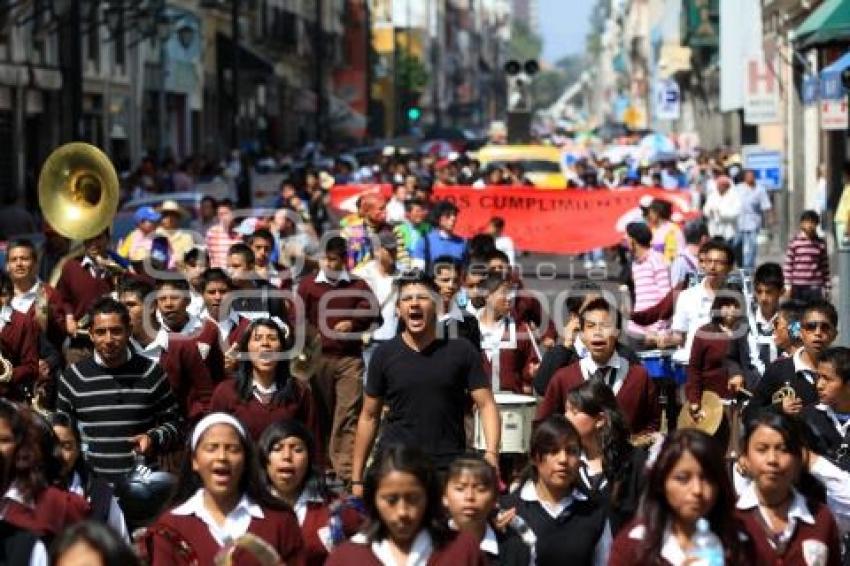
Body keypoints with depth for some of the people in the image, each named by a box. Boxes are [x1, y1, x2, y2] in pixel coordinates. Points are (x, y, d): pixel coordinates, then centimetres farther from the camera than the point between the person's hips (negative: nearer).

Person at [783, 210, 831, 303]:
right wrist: (788, 286, -4)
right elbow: (787, 266, 0)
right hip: (797, 287, -1)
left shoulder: (821, 244, 3)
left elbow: (825, 267, 7)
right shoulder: (794, 243, -2)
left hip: (815, 288, 1)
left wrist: (827, 287, 6)